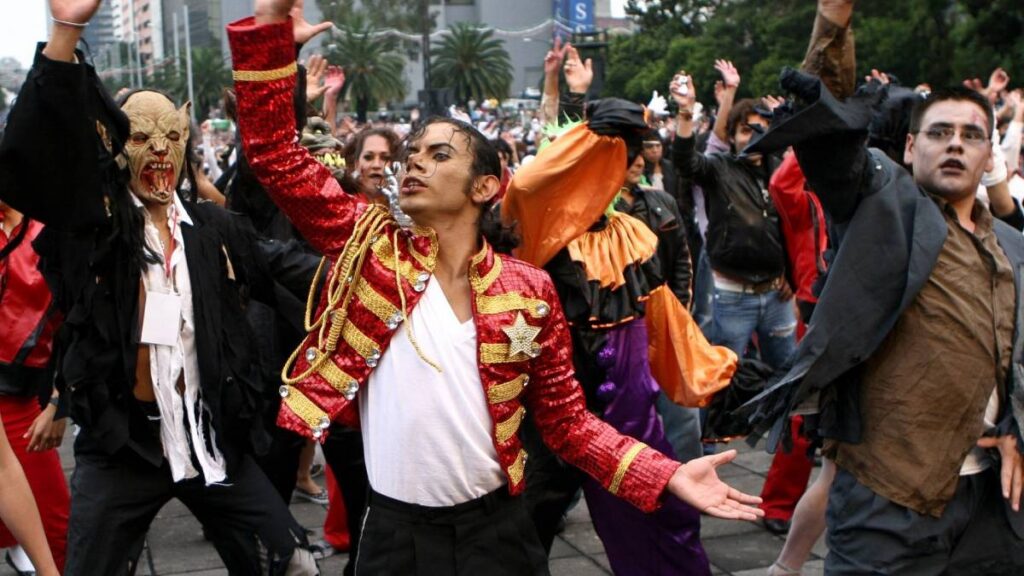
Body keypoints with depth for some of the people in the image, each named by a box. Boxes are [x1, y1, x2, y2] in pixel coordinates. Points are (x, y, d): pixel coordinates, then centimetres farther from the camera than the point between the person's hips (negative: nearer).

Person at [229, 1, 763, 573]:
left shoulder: (527, 290, -1)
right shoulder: (370, 247, -2)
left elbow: (566, 418, 5)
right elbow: (274, 151, -5)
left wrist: (666, 475, -6)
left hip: (495, 528, 1)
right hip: (394, 530, 0)